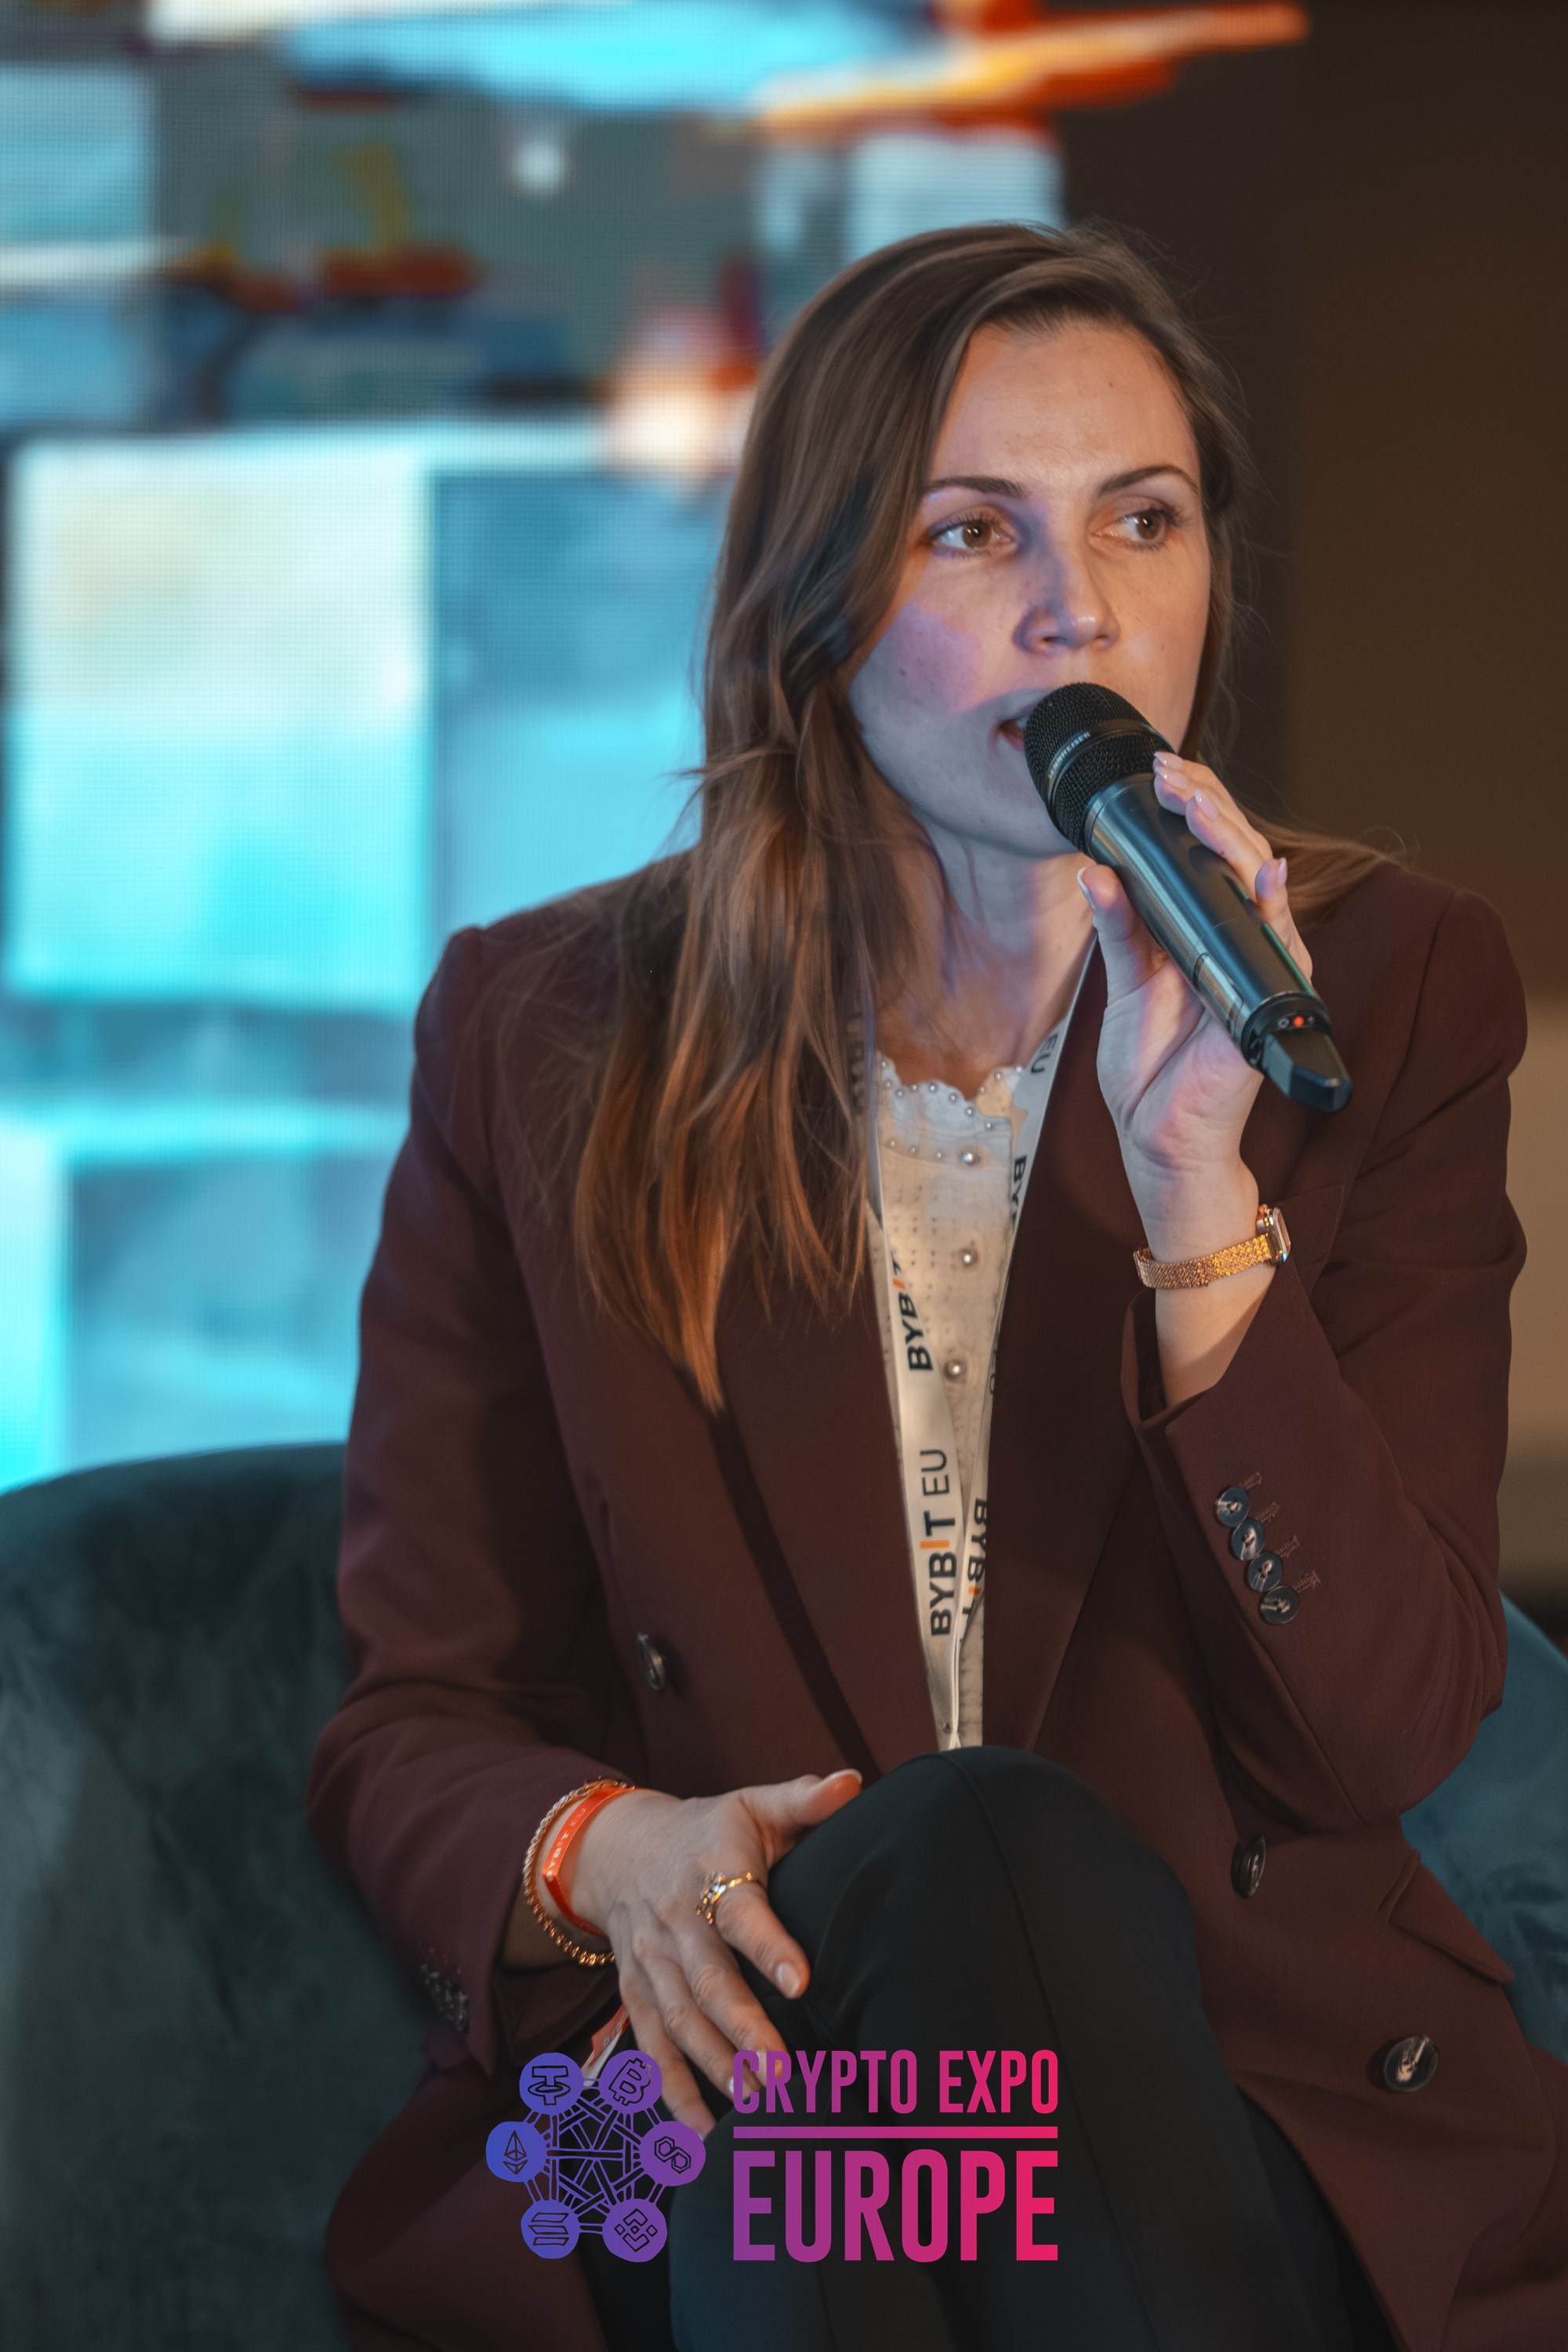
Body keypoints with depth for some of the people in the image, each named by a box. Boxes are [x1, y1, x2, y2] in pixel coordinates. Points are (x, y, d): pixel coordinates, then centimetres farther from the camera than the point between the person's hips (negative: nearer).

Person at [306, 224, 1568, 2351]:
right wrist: (606, 1853, -17)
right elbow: (411, 1722, 8)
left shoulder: (1389, 990, 5)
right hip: (722, 2127, -1)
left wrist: (1197, 1188, -17)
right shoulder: (546, 1036, 6)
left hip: (1238, 2109, 1)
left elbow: (1384, 1734, -4)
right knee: (972, 1837, -35)